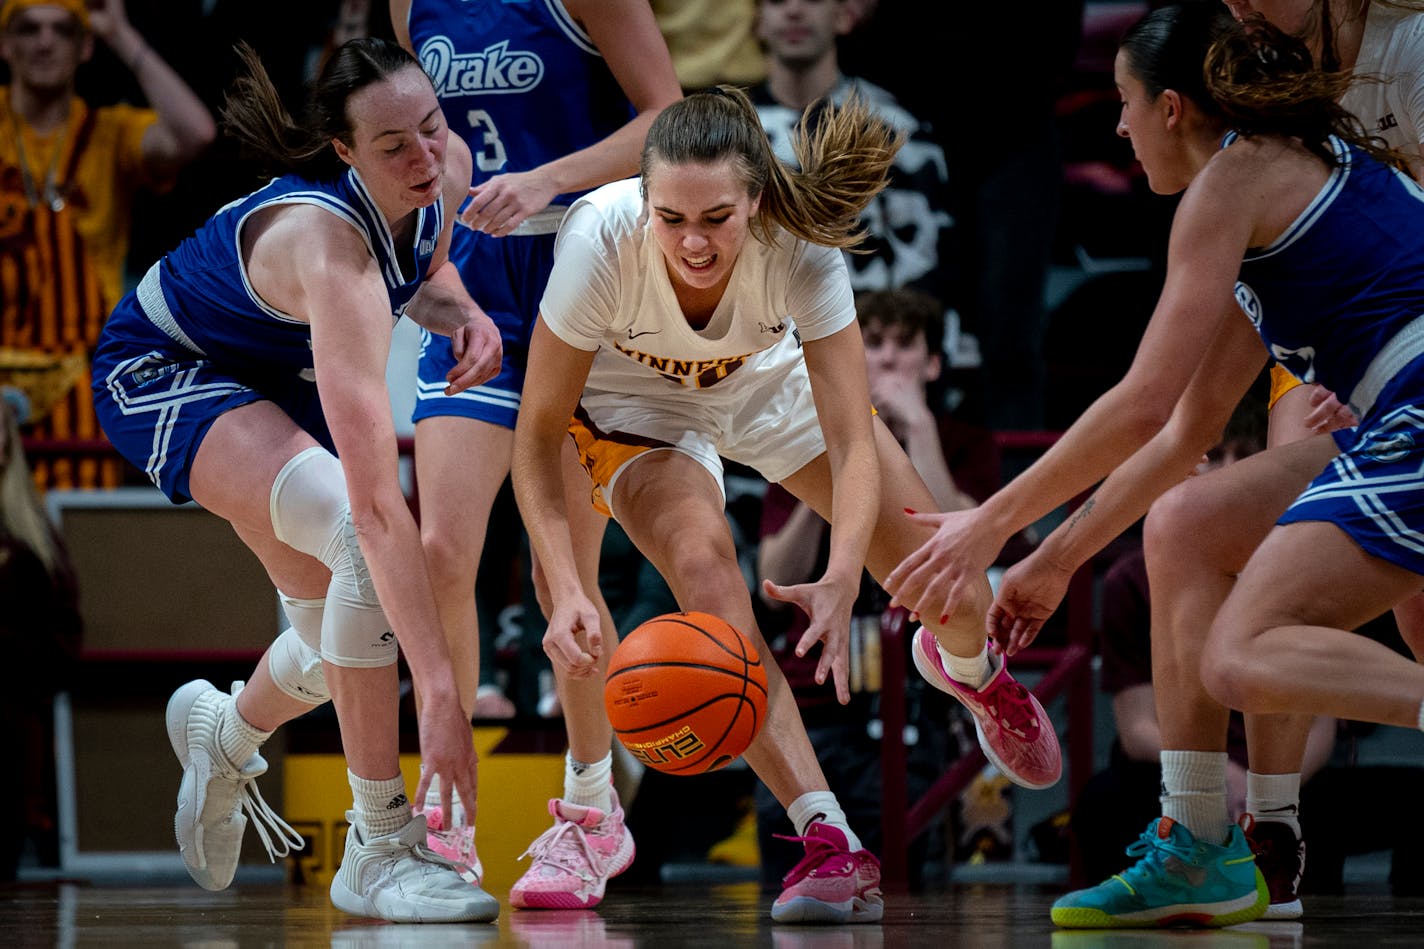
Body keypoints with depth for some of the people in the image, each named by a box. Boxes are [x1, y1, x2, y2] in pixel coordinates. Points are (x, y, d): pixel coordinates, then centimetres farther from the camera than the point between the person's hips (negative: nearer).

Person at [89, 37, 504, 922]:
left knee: (340, 633, 8)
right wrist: (440, 689, -50)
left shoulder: (448, 169, -19)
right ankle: (380, 849, -22)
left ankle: (224, 733, 44)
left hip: (276, 378, 8)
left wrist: (465, 314, -15)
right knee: (362, 540, -31)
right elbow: (376, 498, -46)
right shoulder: (332, 253, -40)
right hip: (160, 373, -8)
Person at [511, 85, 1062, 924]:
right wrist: (567, 589, -44)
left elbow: (851, 440, -35)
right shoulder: (602, 242, -39)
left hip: (769, 381, 2)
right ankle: (830, 846, -30)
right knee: (703, 562, -30)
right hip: (634, 401, -2)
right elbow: (540, 434, -31)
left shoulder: (802, 249, -36)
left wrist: (841, 581, -51)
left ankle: (966, 667, 41)